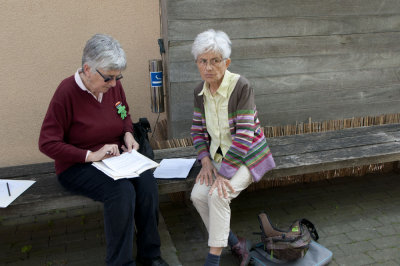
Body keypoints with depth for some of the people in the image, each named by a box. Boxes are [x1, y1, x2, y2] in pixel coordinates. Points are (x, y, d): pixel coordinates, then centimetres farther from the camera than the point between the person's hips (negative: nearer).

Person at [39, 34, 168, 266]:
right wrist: (90, 156, -22)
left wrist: (128, 134, -2)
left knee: (146, 181, -24)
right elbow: (48, 143, -15)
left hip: (116, 157, 5)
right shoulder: (67, 92, -18)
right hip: (77, 167, -5)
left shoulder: (114, 85, -1)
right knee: (122, 190, -31)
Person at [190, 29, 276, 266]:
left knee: (217, 195, -27)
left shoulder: (242, 87, -20)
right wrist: (206, 161, -6)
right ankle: (237, 245, 3)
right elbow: (198, 129, 9)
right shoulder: (200, 91, 0)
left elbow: (244, 134, -24)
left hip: (247, 155, -6)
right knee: (198, 195, -16)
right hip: (218, 154, 6)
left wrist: (224, 173, -26)